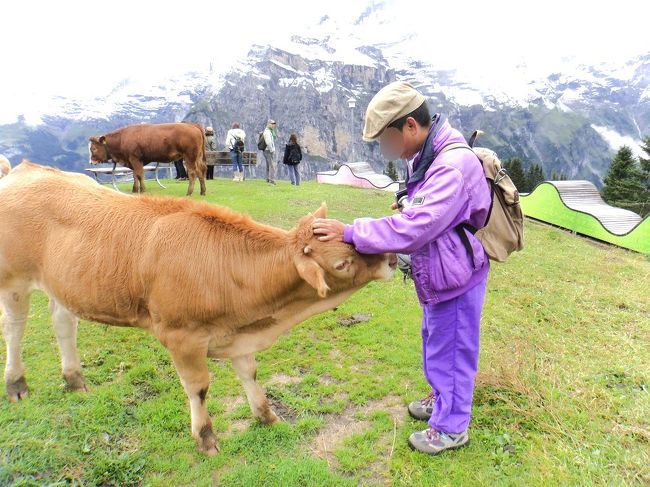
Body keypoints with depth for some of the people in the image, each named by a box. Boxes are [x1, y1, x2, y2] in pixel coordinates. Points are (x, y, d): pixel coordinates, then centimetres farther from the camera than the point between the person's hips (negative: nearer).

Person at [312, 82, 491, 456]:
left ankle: (451, 427, 31)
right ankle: (442, 398, 49)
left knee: (450, 351, 8)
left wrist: (351, 233, -29)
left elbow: (413, 229, -34)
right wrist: (407, 207, -2)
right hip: (437, 275, 10)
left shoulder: (454, 165, -29)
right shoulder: (427, 157, 2)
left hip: (456, 279, -10)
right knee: (436, 342, 26)